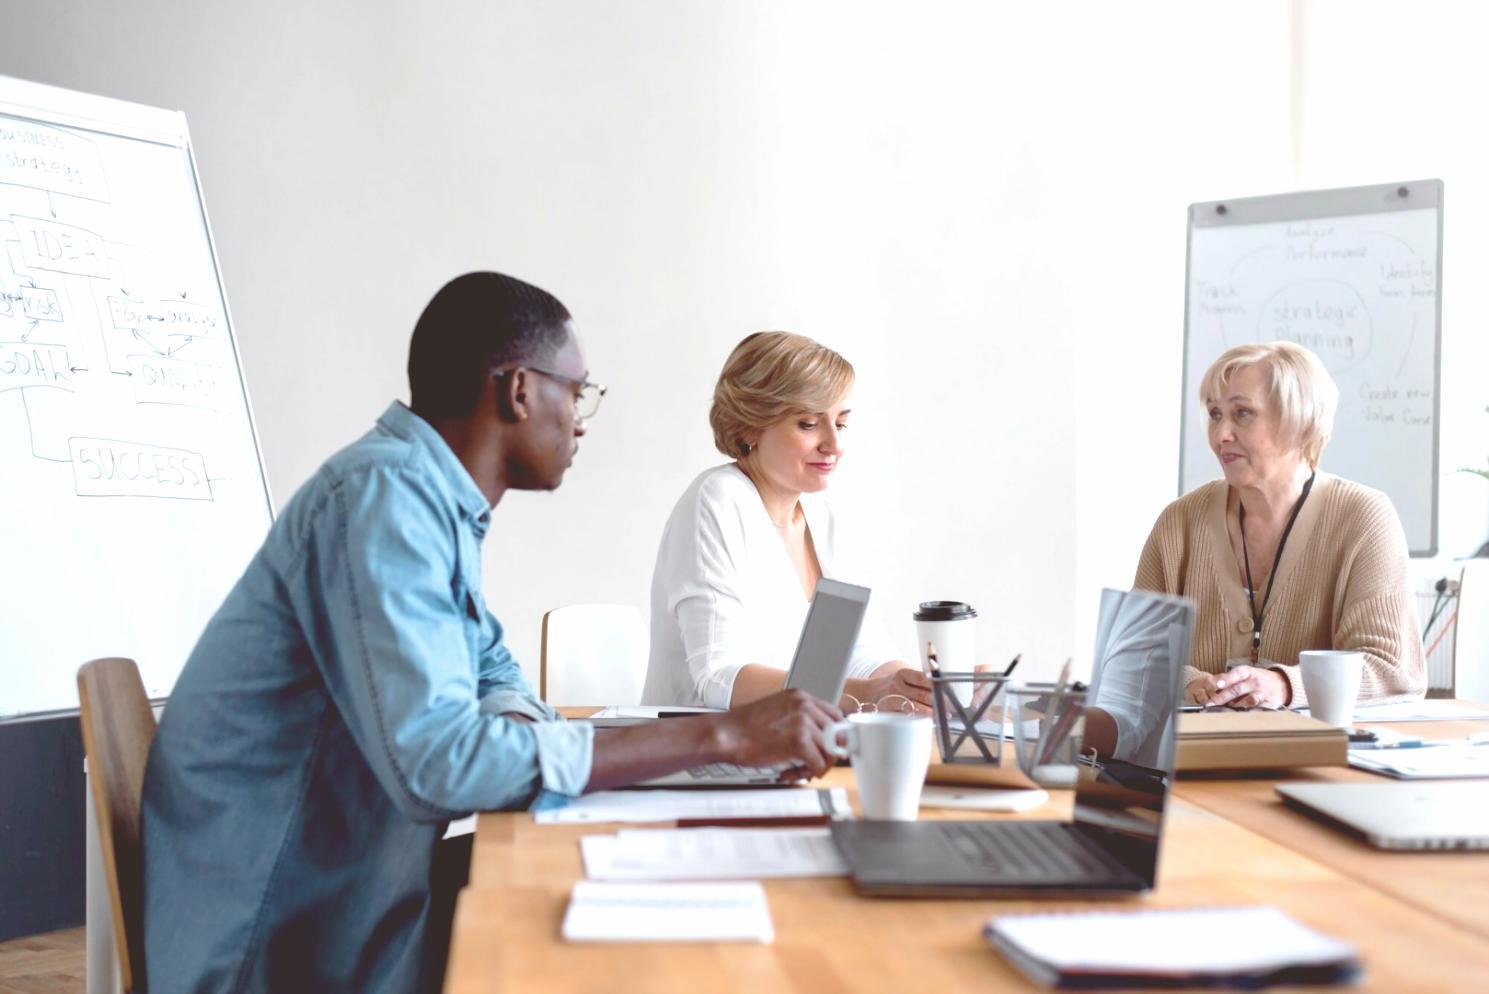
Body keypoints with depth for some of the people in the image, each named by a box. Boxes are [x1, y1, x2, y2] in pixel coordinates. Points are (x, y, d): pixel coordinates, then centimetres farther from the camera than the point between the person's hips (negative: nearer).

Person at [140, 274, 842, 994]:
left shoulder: (437, 501, 9)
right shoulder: (382, 491, -21)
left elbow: (492, 674, 21)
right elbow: (434, 761, -31)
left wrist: (521, 733, -5)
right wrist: (719, 737, -27)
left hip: (353, 912, 8)